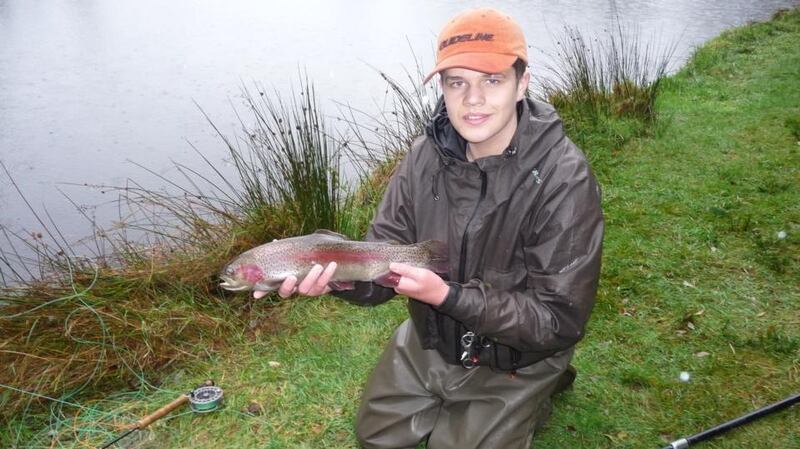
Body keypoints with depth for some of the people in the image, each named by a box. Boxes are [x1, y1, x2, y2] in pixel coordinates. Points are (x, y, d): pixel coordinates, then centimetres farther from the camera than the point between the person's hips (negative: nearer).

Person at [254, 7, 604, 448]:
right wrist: (331, 271, -34)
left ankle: (526, 402, 25)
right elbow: (383, 263, -11)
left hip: (511, 359, -5)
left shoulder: (564, 180, -28)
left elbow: (559, 321, -25)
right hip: (427, 342, 5)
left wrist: (446, 295, -35)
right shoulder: (426, 156, -13)